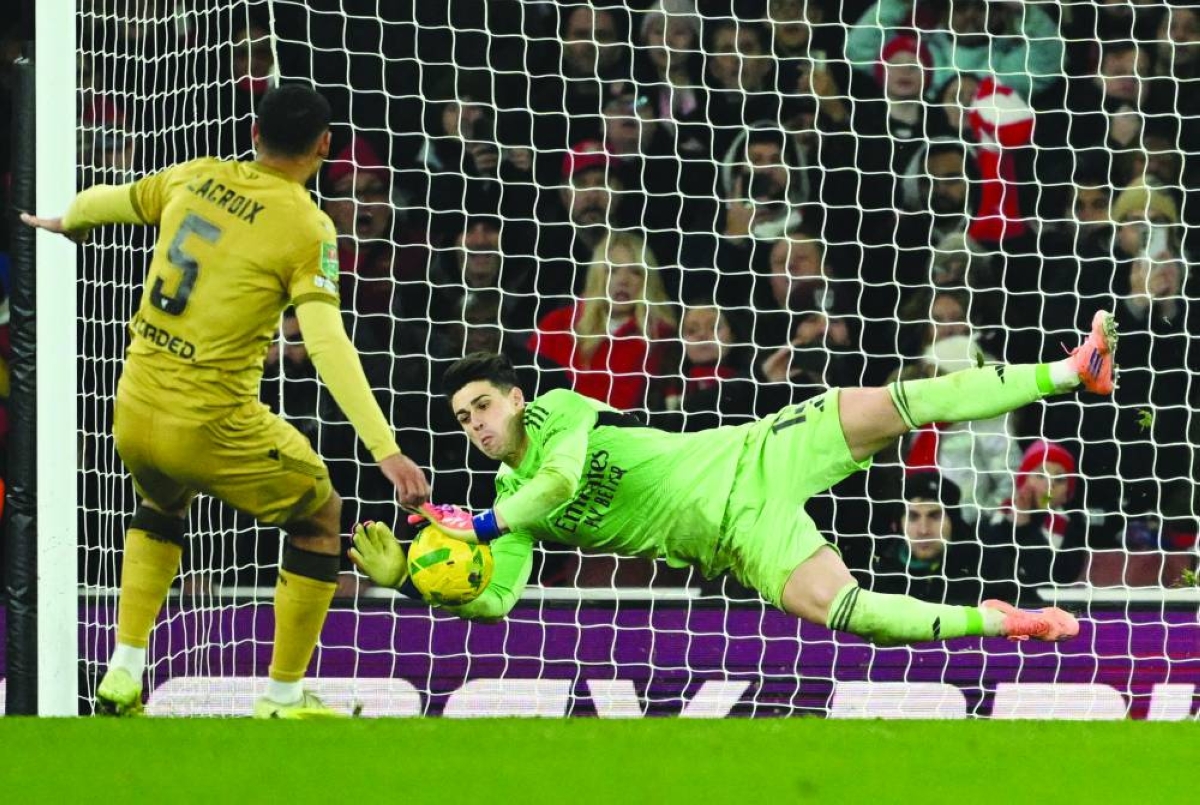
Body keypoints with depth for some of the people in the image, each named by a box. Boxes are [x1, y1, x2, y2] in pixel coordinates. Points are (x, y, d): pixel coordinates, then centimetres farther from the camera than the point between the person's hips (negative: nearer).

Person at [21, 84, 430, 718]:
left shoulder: (194, 178, 5)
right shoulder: (307, 227, -11)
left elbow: (102, 202, 23)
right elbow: (327, 345, -21)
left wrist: (66, 223, 48)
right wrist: (385, 450, -24)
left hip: (134, 411, 6)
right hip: (214, 428, -6)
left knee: (162, 503, 37)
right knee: (321, 517, 18)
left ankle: (123, 675, 26)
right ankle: (284, 699, 19)